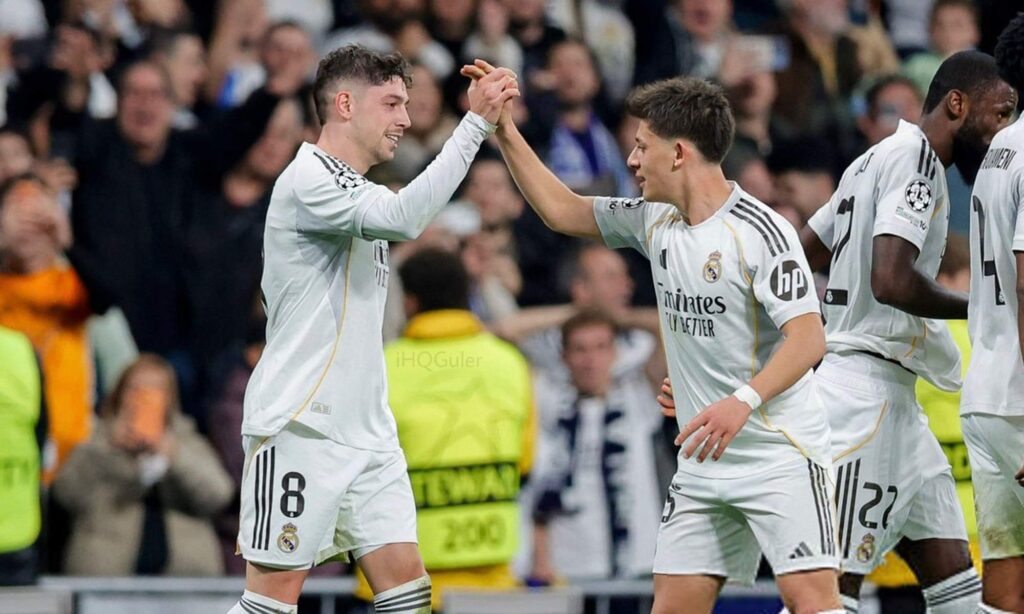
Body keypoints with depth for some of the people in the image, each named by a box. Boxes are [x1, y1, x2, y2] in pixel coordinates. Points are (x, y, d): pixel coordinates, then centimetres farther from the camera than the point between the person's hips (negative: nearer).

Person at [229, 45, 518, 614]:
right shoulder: (307, 180, -12)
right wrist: (476, 121, -27)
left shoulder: (364, 194, 19)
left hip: (366, 432, 9)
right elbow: (404, 218, -28)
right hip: (300, 429, -9)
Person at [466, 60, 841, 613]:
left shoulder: (760, 231, -15)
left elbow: (808, 338, -22)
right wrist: (505, 132, 17)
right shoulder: (655, 221, 9)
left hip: (779, 451, -7)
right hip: (703, 462, 8)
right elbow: (562, 211, 23)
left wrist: (744, 400, -36)